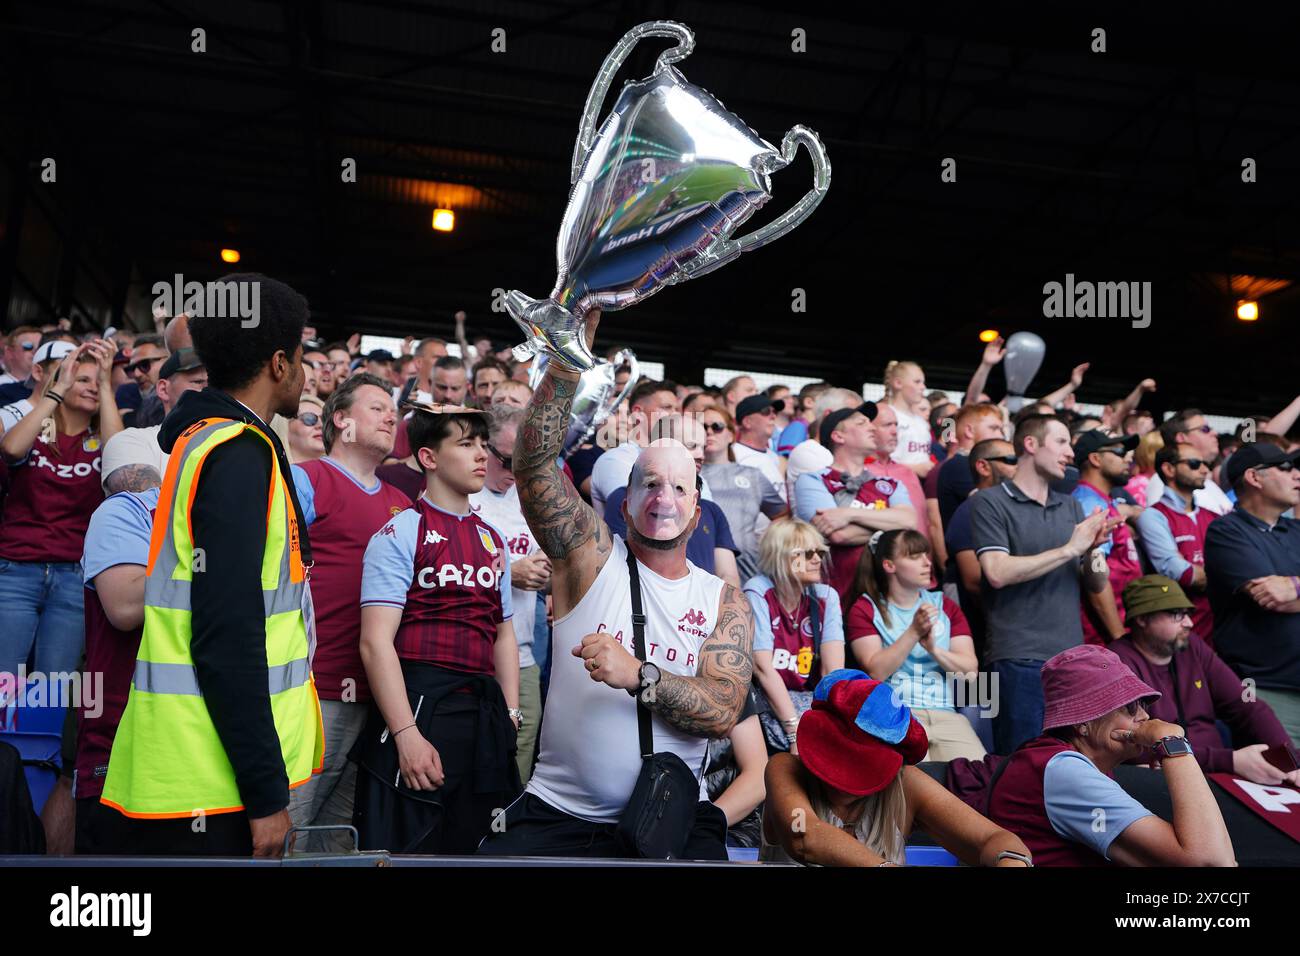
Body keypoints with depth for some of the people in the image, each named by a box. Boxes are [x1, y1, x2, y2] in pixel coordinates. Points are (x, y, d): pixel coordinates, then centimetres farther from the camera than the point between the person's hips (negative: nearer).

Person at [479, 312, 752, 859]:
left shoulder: (725, 603, 5)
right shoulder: (593, 557, 1)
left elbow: (724, 710, -7)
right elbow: (532, 461, -13)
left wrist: (638, 676, -23)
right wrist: (571, 352, -23)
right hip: (556, 813, -1)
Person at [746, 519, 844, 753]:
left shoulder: (825, 596, 4)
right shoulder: (758, 592, -9)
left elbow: (833, 670, -6)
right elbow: (763, 668, -16)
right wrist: (796, 732, -22)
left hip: (810, 700, 5)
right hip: (766, 703, -5)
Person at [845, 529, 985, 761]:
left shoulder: (945, 605, 18)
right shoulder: (865, 609, 8)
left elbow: (970, 671, 7)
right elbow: (876, 672, -6)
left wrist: (934, 649, -10)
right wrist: (914, 632, -12)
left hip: (945, 714, 4)